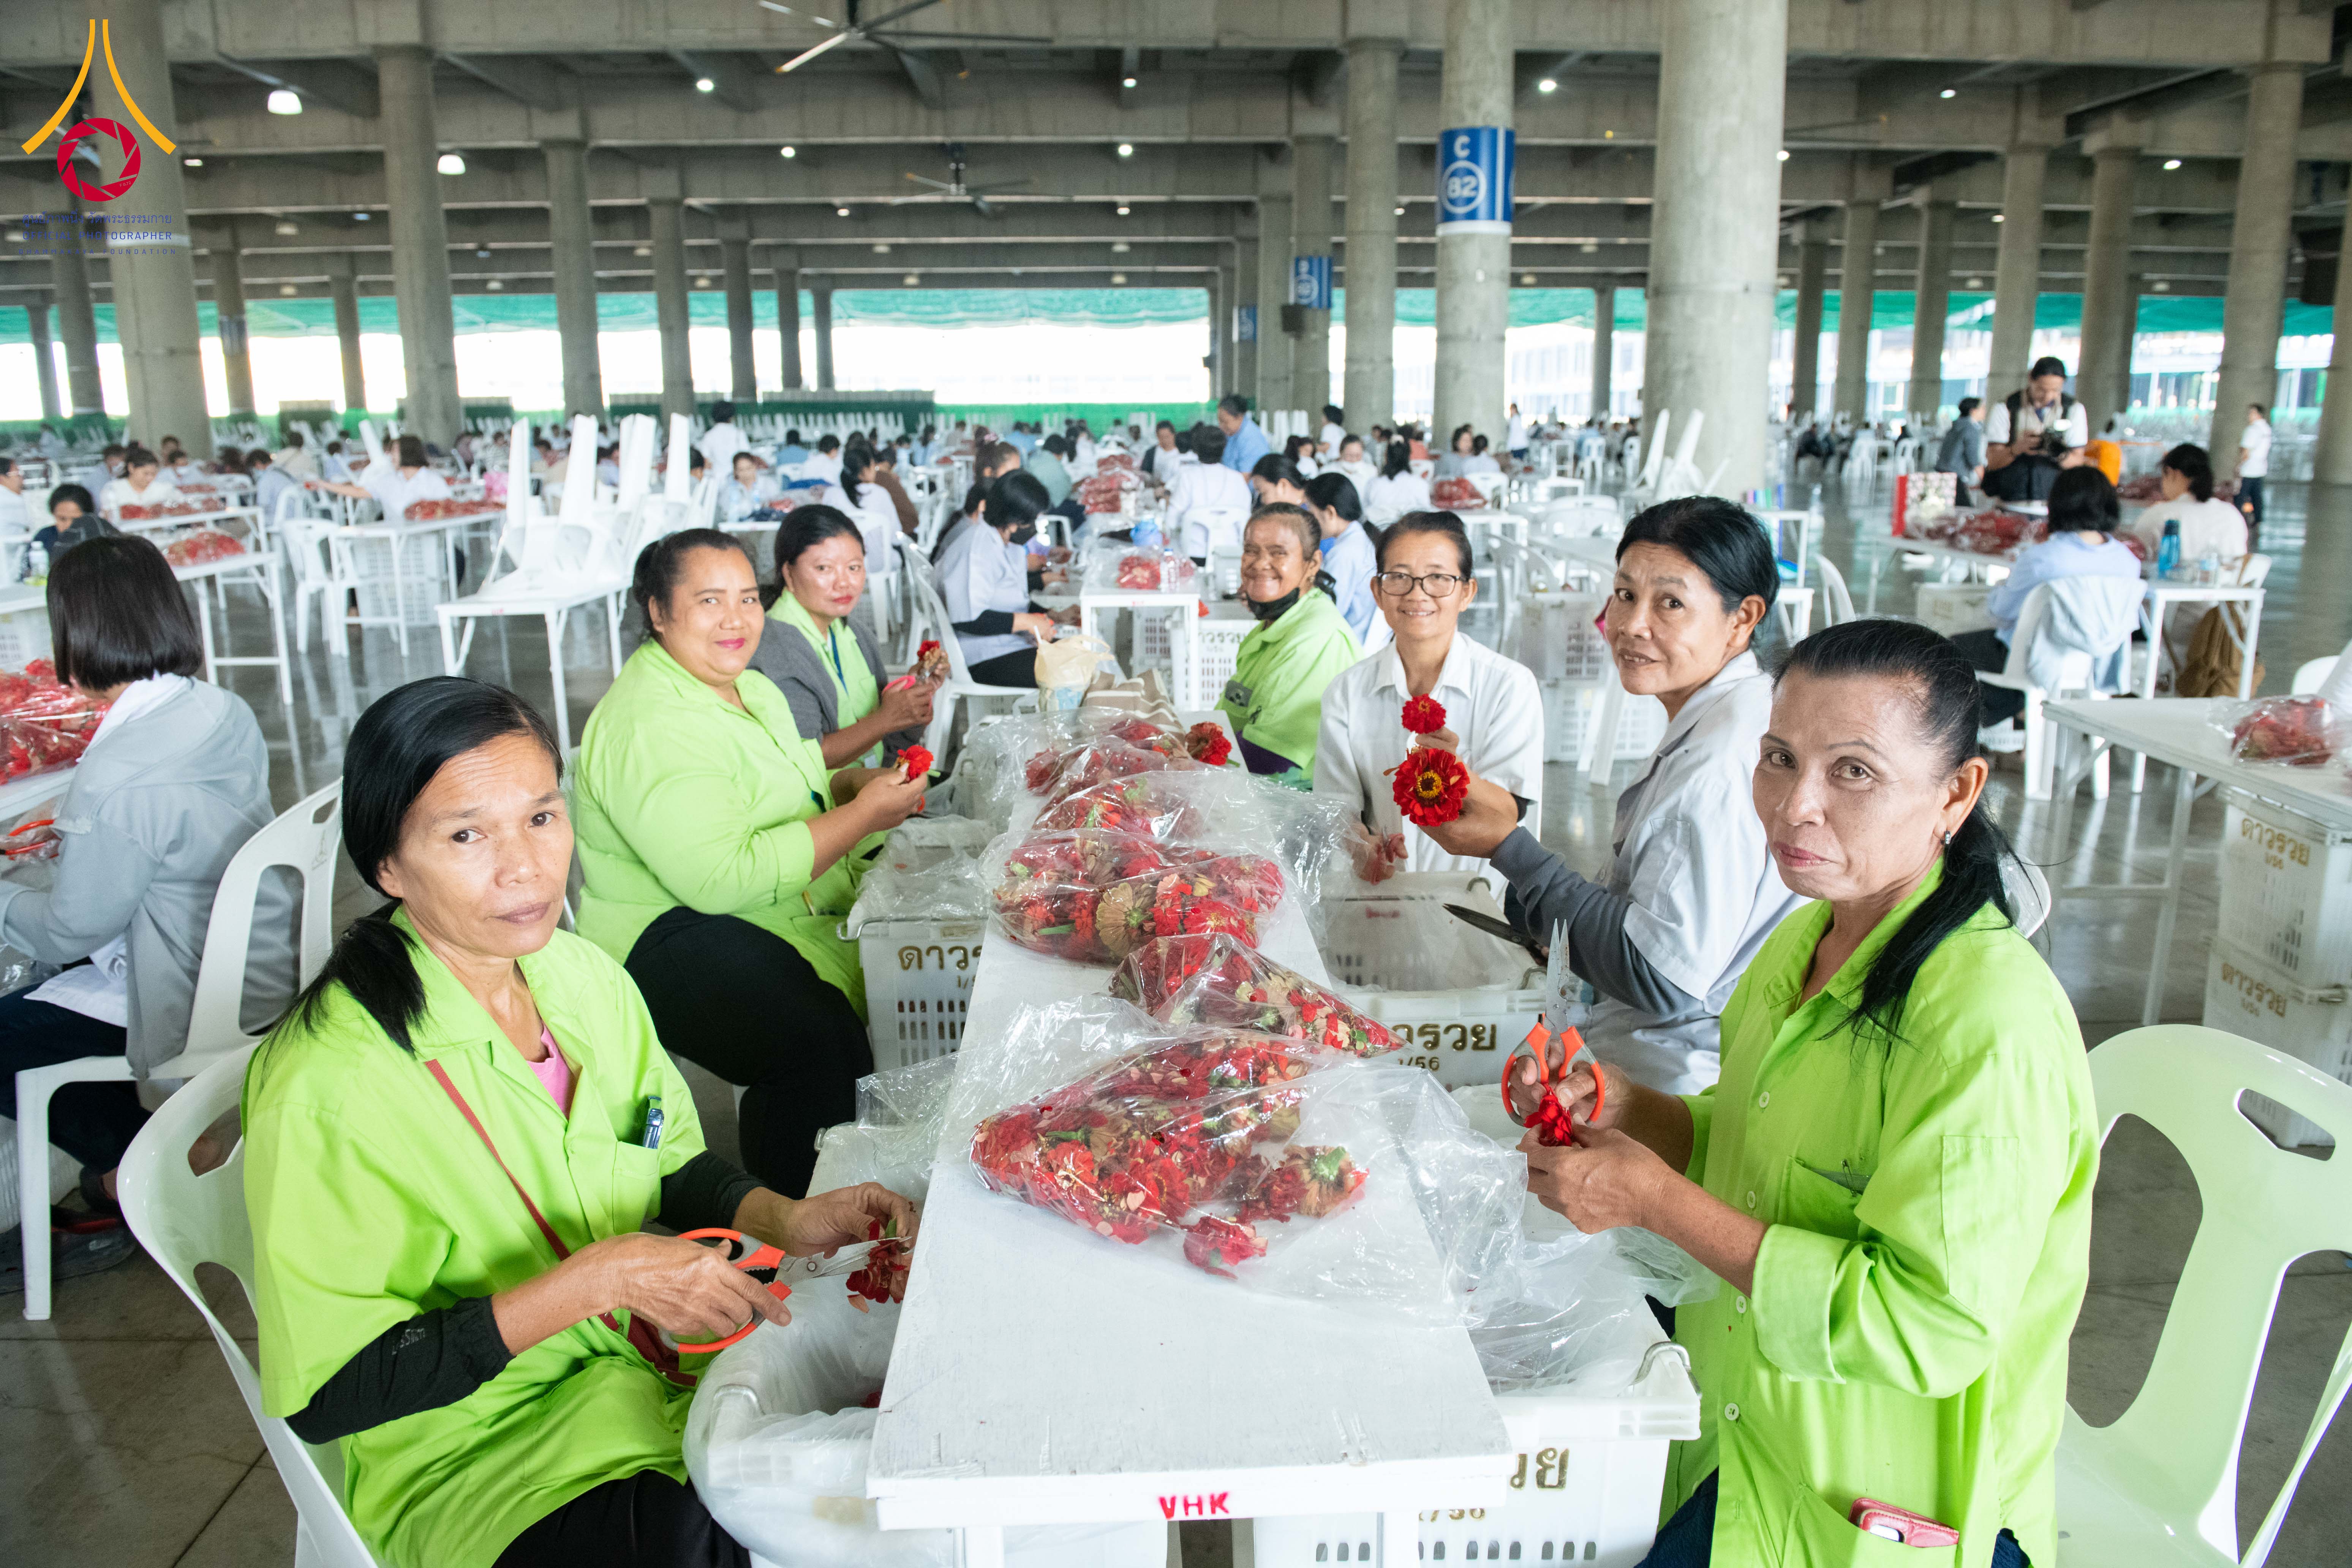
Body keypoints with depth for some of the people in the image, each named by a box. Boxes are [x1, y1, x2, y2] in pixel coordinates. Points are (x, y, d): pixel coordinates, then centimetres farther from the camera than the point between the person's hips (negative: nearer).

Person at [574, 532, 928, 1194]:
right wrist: (862, 815, -21)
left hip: (800, 908, 10)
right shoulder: (648, 727, -18)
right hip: (673, 937, -10)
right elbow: (721, 879, -27)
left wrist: (852, 782, 4)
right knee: (818, 1037, -33)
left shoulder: (752, 690, 14)